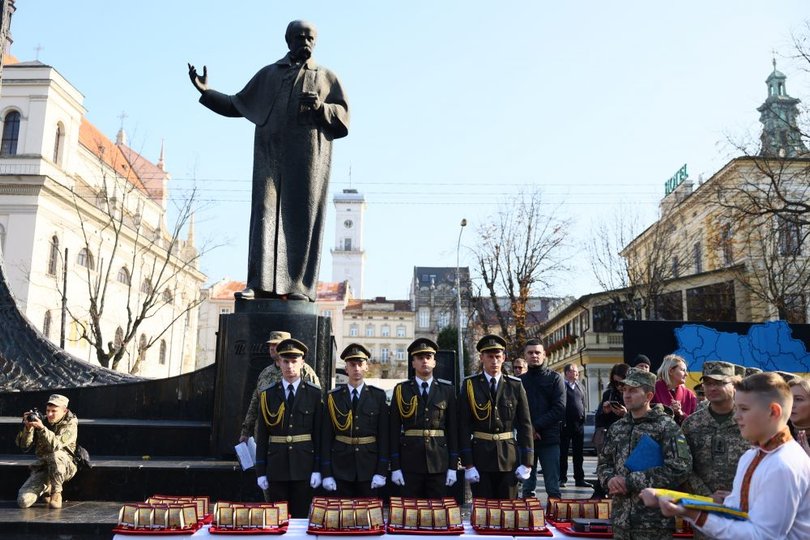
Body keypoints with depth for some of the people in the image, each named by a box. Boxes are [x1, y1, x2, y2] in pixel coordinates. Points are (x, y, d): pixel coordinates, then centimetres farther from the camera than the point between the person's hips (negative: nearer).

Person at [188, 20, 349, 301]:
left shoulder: (326, 77, 19)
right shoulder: (268, 74, 24)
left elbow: (343, 116, 9)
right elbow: (237, 105, 26)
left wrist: (321, 107, -10)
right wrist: (206, 92, 14)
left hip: (308, 154, -2)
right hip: (270, 151, 2)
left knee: (301, 218, -8)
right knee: (265, 214, -8)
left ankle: (299, 285, -10)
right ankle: (260, 284, -11)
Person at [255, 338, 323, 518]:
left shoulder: (314, 394, 1)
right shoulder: (268, 394, 3)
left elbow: (319, 434, 1)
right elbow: (262, 435, 4)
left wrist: (317, 469, -4)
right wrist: (260, 472, 1)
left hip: (303, 467, -1)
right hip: (276, 468, 1)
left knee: (301, 516, 5)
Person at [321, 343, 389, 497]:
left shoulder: (378, 396, 2)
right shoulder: (333, 397, 3)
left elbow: (384, 434, 0)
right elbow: (327, 437, 2)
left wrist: (381, 472, -6)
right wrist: (326, 474, -3)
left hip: (369, 468, 0)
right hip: (341, 468, 0)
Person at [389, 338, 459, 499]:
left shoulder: (447, 390, 5)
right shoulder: (401, 390, 2)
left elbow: (453, 429, 4)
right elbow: (394, 429, 1)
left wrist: (453, 466, 0)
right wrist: (395, 467, -4)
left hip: (439, 461, 1)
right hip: (410, 461, -1)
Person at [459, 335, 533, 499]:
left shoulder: (515, 385, 3)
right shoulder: (470, 385, 0)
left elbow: (525, 425, 4)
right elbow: (464, 426, -3)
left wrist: (527, 461, -1)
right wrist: (467, 463, -7)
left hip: (509, 456, 1)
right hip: (480, 456, -1)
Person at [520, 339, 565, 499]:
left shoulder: (555, 378, 4)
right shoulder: (519, 381, 10)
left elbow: (560, 409, -6)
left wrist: (536, 426, -11)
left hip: (549, 439, -2)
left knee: (553, 487, 0)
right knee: (527, 487, 8)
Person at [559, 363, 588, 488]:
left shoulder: (579, 386, 13)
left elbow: (583, 403, 15)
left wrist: (583, 417, 5)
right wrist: (561, 421, -12)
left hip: (579, 423, 6)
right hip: (565, 424, -6)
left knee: (578, 454, 10)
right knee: (563, 452, 2)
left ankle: (579, 479, 17)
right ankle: (562, 479, 9)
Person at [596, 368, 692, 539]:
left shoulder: (666, 426, -6)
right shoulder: (616, 428, 12)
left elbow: (680, 468, -16)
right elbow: (603, 463, 18)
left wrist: (631, 482, -16)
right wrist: (609, 479, -7)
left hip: (655, 521, -5)